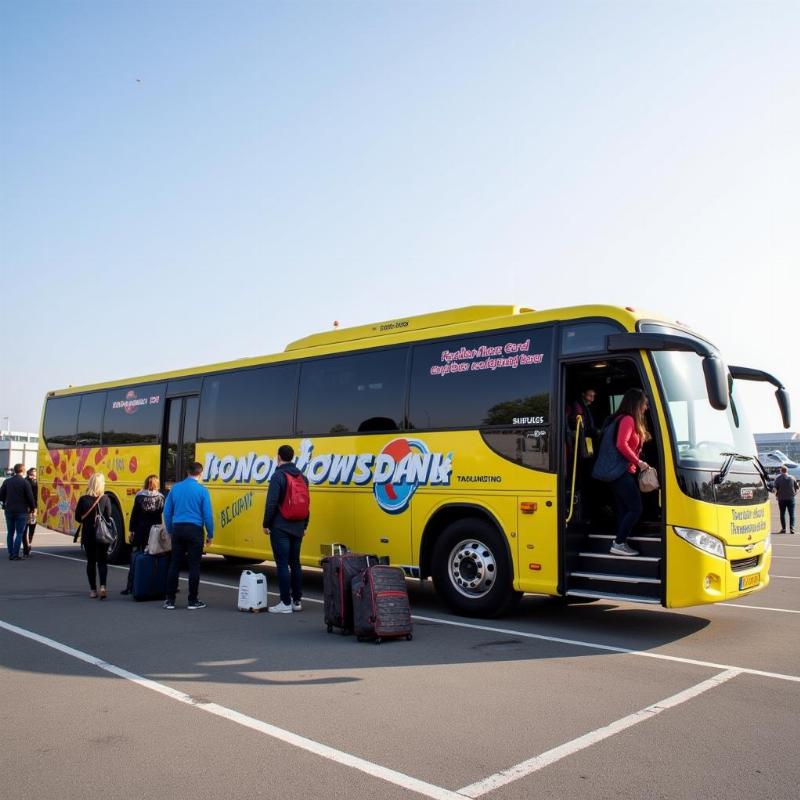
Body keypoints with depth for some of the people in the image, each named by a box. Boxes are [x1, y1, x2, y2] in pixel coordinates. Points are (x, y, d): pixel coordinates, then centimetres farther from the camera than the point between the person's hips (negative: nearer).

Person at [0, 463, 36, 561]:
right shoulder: (25, 482, -10)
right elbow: (30, 497, -10)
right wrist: (32, 509, 3)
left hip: (9, 511, 4)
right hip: (21, 511, -4)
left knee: (10, 533, 13)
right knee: (19, 533, 1)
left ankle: (10, 553, 14)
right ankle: (15, 555, -4)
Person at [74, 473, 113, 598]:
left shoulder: (83, 499, -6)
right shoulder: (105, 499, -10)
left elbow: (78, 517, -1)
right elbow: (108, 518, -10)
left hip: (88, 535, 1)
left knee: (91, 561, 13)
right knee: (102, 561, 7)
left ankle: (93, 589, 15)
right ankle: (102, 586, -11)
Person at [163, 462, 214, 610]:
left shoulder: (175, 488, 5)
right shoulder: (202, 490, -6)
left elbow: (167, 512, 8)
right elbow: (207, 515, -7)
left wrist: (170, 531, 19)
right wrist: (210, 534, 4)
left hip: (178, 529, 4)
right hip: (194, 530, -4)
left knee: (174, 564, 10)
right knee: (194, 566, 4)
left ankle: (170, 599, 14)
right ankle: (193, 600, 9)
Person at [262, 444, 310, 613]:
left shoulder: (278, 476, -10)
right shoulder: (302, 477, 11)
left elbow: (271, 503, -16)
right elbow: (306, 503, 14)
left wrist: (266, 524, -7)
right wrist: (304, 525, 20)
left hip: (280, 528, -7)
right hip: (297, 528, 7)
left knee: (282, 565, -3)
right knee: (295, 563, 13)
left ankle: (286, 603, -2)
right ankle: (297, 601, 18)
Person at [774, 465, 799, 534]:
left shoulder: (778, 478, -4)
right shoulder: (792, 478, 1)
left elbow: (775, 488, -9)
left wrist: (776, 494, 7)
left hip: (781, 498, -1)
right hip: (791, 498, 1)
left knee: (782, 514, 7)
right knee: (791, 514, 4)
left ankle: (783, 528, 4)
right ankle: (791, 528, -6)